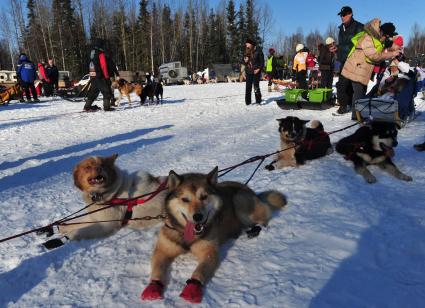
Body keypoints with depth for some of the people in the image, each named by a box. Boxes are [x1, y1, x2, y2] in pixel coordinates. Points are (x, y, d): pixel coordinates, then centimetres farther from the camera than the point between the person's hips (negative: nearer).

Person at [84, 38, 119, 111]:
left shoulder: (92, 53, 15)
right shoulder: (101, 54, -12)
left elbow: (91, 66, 18)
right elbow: (104, 66, -16)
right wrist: (107, 76, -12)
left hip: (92, 76, 8)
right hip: (100, 77, -8)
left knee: (93, 91, 16)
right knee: (106, 91, 0)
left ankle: (87, 106, 16)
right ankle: (106, 106, -4)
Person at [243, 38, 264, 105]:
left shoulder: (258, 50, -4)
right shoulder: (247, 51, 9)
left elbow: (262, 61, -4)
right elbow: (244, 61, 18)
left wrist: (259, 69, -14)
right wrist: (245, 60, -5)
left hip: (256, 71, -4)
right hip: (248, 72, 4)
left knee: (256, 86, -3)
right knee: (248, 87, 3)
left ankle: (258, 101, 7)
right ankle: (248, 102, 10)